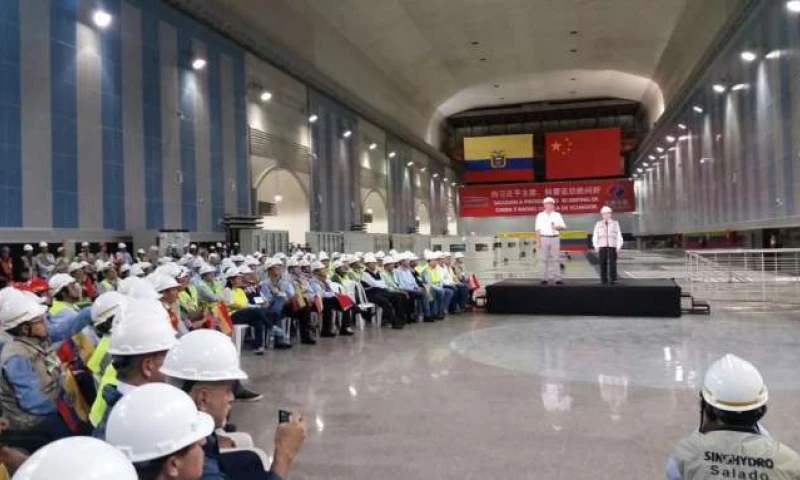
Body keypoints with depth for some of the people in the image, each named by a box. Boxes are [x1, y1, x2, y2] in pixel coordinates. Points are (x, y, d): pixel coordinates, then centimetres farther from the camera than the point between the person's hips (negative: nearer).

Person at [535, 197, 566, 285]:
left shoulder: (557, 215, 11)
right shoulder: (540, 215, 8)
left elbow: (563, 226, 5)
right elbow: (538, 229, 3)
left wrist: (557, 226, -17)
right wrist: (538, 241, -5)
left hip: (554, 238, 1)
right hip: (544, 238, -1)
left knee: (555, 259, -2)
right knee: (544, 259, -1)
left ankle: (557, 279, -3)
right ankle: (544, 279, 3)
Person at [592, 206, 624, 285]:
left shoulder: (615, 223, 9)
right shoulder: (598, 224, 10)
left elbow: (619, 235, 7)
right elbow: (595, 236, 9)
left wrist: (619, 246, 1)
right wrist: (596, 246, 2)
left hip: (612, 246, -1)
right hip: (602, 246, 1)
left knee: (612, 263, -7)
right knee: (603, 263, -2)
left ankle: (612, 279, -3)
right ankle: (604, 279, 2)